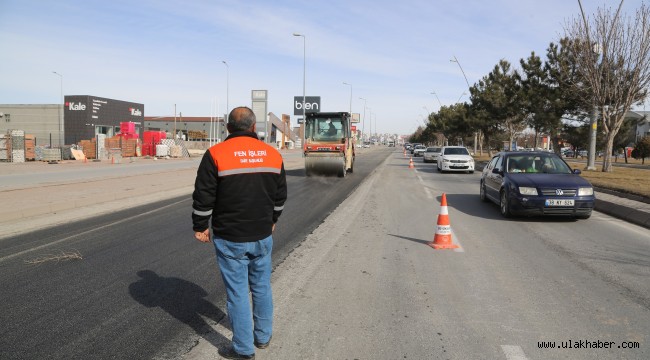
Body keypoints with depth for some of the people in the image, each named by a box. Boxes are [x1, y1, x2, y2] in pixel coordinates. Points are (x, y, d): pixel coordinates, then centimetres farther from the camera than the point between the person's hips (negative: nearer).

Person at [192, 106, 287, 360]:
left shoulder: (216, 154, -11)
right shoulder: (273, 154, 2)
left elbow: (203, 197, -11)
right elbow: (281, 195, 10)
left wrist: (200, 227, 2)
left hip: (230, 239, -4)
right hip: (263, 236, 4)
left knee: (237, 293, 6)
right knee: (262, 287, 18)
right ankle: (263, 336, 33)